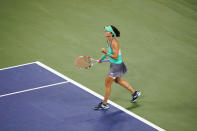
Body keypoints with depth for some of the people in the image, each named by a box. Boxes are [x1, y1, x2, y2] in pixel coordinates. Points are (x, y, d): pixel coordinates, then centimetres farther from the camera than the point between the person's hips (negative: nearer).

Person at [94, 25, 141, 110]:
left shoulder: (114, 42, -28)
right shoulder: (108, 40, 0)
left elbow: (115, 57, -28)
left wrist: (106, 53, -32)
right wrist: (102, 58, 16)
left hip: (117, 65, -10)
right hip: (113, 64, 10)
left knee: (107, 84, 0)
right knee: (118, 80, 28)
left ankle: (104, 104, 13)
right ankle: (134, 93, 44)